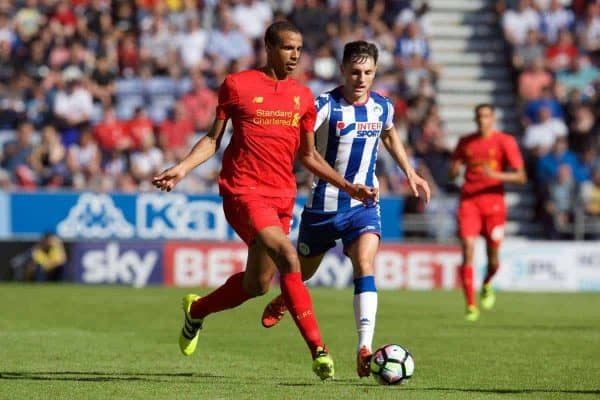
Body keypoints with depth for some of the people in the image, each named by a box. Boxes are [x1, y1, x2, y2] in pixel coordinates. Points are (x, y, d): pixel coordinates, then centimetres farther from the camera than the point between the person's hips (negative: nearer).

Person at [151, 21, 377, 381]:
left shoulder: (303, 97, 11)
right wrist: (182, 168, -10)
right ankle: (318, 349, -24)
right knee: (288, 257, -25)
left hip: (282, 196, 6)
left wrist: (348, 187, 12)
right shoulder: (238, 85, -1)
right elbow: (213, 139, 5)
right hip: (243, 191, -6)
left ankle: (196, 310, 39)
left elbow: (308, 155, 20)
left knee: (258, 284, 9)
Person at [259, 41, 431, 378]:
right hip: (324, 206, -2)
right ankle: (285, 299, 54)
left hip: (364, 205, 2)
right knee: (302, 271, 16)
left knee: (365, 265, -21)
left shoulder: (382, 107, 0)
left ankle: (365, 349, -28)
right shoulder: (325, 106, -16)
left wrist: (410, 173, 24)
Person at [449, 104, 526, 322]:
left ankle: (487, 285, 41)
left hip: (493, 200, -1)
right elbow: (453, 171, 22)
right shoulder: (465, 142, 10)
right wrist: (455, 170, -3)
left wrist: (495, 175, -21)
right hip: (469, 200, 1)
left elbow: (520, 176, -5)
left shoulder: (505, 141, -1)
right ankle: (471, 306, -11)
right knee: (468, 249, -14)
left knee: (493, 258, 5)